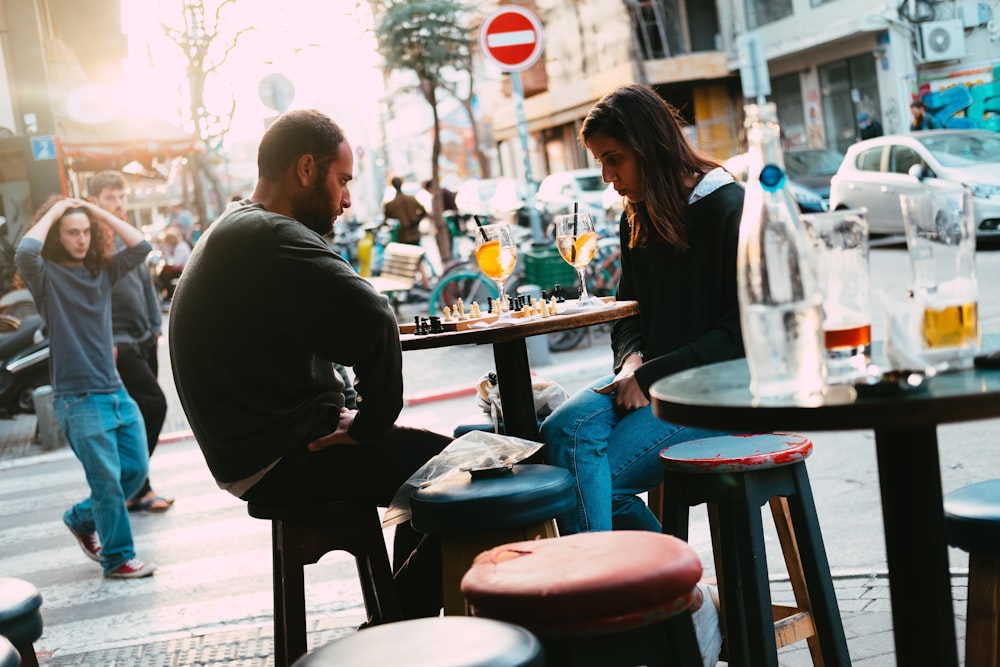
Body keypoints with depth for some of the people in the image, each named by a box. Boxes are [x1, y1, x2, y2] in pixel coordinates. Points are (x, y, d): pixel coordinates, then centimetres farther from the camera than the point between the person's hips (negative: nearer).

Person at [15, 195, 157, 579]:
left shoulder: (102, 271, 10)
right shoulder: (46, 275, -6)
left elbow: (141, 247, 1)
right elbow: (24, 253, -28)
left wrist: (99, 212, 1)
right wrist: (52, 212, -15)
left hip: (116, 391, 6)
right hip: (79, 399, -6)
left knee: (136, 470, 10)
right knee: (107, 479, -4)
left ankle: (82, 520, 33)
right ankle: (117, 558, 11)